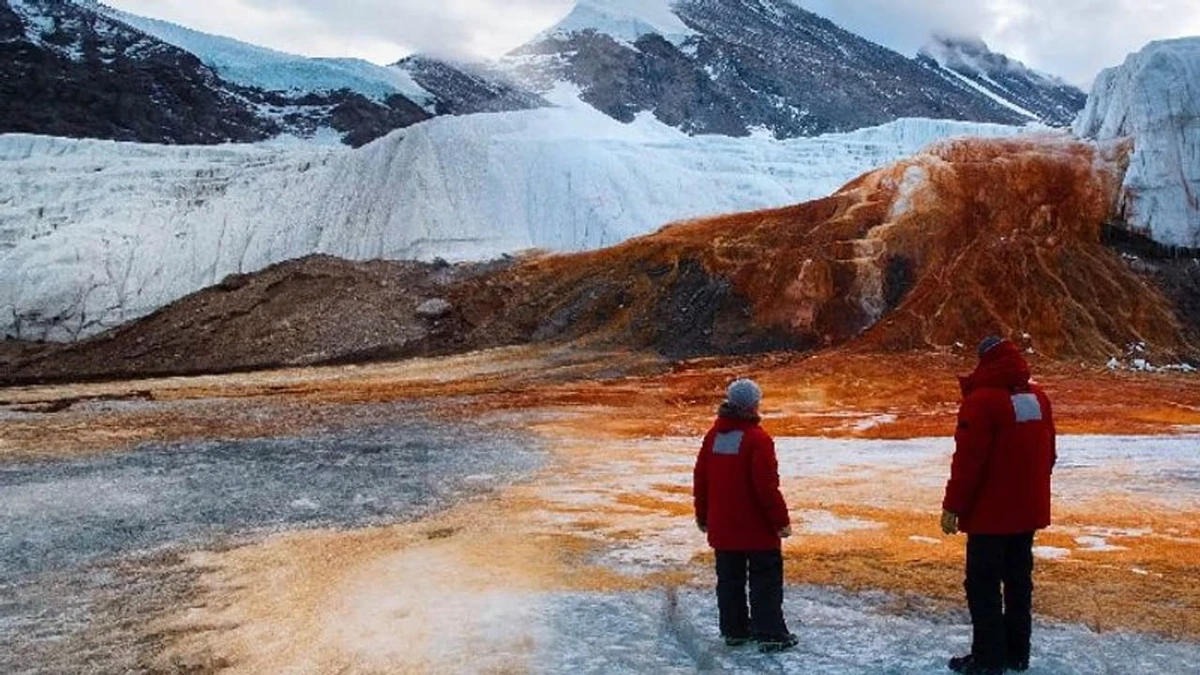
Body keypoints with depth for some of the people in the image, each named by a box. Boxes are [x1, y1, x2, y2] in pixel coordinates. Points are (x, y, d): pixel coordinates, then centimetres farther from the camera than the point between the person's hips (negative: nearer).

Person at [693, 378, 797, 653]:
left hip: (722, 527, 6)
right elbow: (767, 486, -18)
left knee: (730, 579, 14)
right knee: (766, 579, 4)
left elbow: (700, 478, 9)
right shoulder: (757, 439, -17)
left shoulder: (713, 435, 3)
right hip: (758, 528, -6)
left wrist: (703, 516, 20)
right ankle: (770, 634, 6)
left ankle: (734, 630, 21)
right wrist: (781, 520, -8)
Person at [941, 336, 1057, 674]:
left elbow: (967, 460, -19)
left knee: (983, 583, 2)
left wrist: (952, 506, -12)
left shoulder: (982, 401, -18)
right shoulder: (1038, 397, 7)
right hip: (1029, 510, 8)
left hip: (991, 513, -7)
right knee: (1019, 580, 16)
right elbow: (1049, 454, 14)